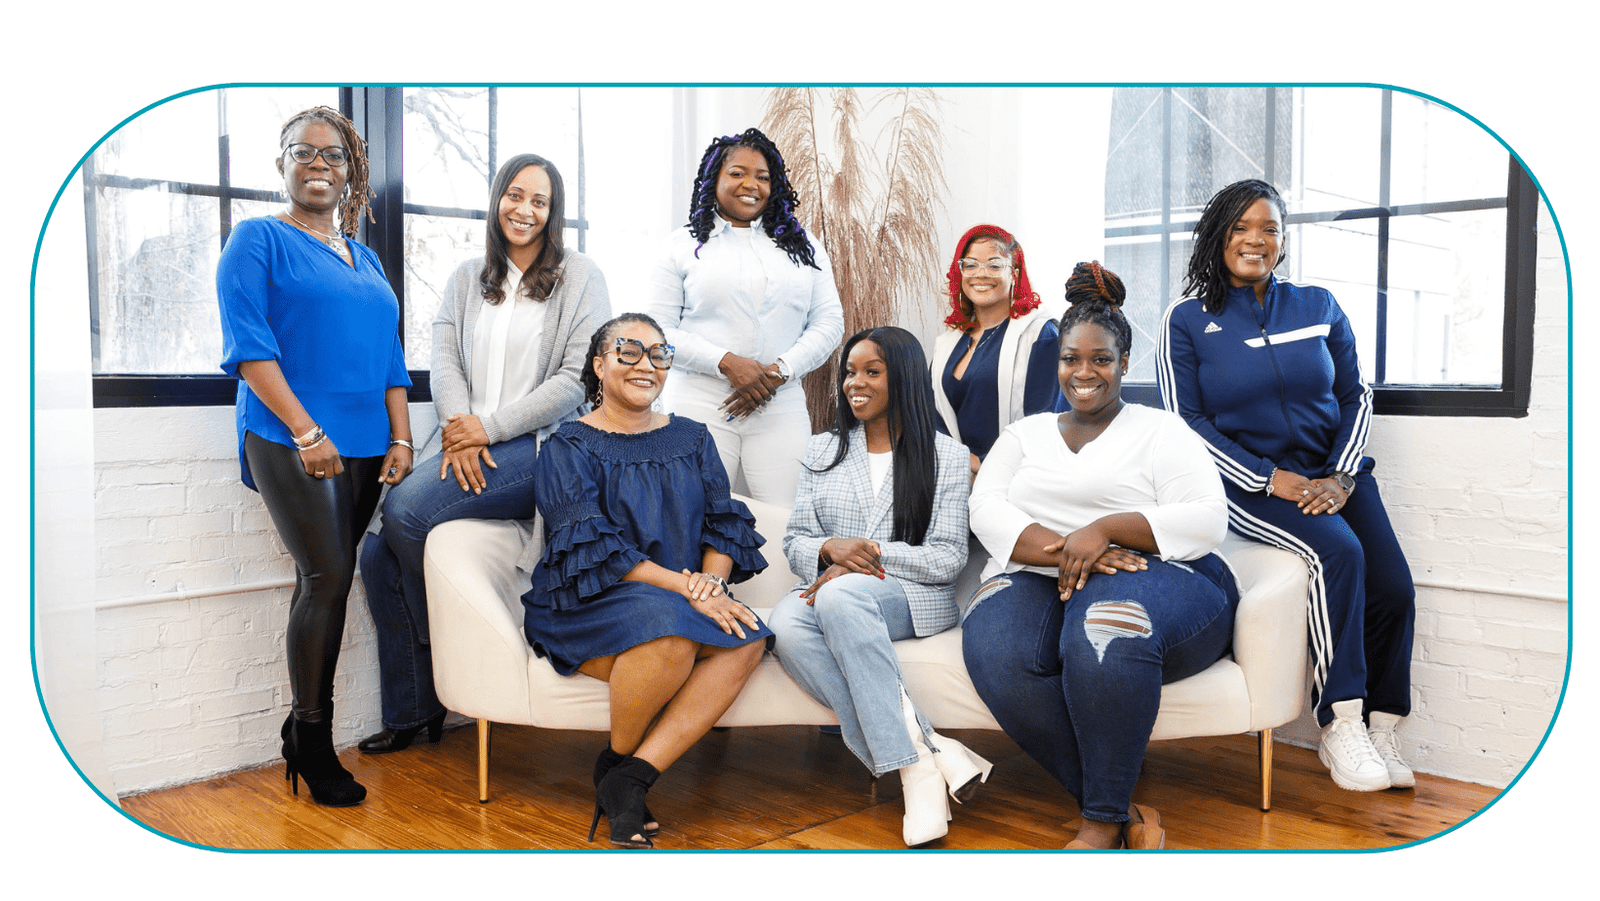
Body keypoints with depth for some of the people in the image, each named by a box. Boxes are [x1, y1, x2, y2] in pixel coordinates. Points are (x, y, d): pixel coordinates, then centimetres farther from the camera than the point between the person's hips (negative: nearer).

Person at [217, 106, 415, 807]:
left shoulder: (365, 260, 21)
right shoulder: (259, 240, 3)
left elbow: (390, 358, 20)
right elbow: (248, 346, -8)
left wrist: (400, 439, 8)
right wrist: (307, 433, -16)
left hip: (363, 445, 6)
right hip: (290, 439, -5)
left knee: (324, 581, 5)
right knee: (329, 577, -12)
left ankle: (306, 731, 14)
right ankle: (311, 742, 1)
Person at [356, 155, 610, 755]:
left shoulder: (580, 278, 4)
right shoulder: (466, 278, 19)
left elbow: (577, 379, -6)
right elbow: (445, 359, 10)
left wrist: (489, 427, -12)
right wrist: (459, 429, -11)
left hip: (536, 444, -6)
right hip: (463, 440, 6)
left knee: (406, 511, -26)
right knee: (377, 554, -8)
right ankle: (408, 715, 6)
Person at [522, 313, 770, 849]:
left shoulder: (691, 440, 17)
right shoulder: (569, 449, 1)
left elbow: (724, 523, 9)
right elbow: (590, 546, -12)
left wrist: (713, 581, -13)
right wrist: (684, 586, -22)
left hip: (686, 602, 5)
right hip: (585, 607, -4)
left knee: (747, 639, -27)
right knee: (669, 628, -37)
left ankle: (631, 780, -24)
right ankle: (615, 762, -9)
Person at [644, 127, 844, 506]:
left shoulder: (803, 246, 16)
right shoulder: (683, 245, 9)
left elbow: (829, 322, 9)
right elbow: (658, 328, 2)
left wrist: (780, 370, -7)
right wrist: (726, 362, -11)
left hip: (781, 410, 2)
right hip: (701, 409, -1)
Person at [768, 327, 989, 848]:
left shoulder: (945, 455, 9)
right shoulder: (822, 451, 19)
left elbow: (948, 559, 0)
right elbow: (795, 543, 12)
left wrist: (872, 556, -14)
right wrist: (831, 548, -12)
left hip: (913, 597, -3)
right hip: (830, 589, 3)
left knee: (841, 596, -38)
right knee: (787, 624, -34)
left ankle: (913, 763, -37)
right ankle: (927, 755, -36)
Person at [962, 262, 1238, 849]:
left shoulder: (1159, 431, 13)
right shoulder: (1025, 433, 24)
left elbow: (1206, 521, -2)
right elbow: (986, 510, 6)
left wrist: (1107, 528, -17)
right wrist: (1061, 548, -13)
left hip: (1152, 579, -3)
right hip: (1037, 580, 3)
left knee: (1105, 625, -39)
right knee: (994, 648, -33)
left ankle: (1102, 823, -23)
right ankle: (1126, 812, -23)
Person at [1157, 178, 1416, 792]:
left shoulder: (1319, 307, 12)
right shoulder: (1188, 320, 3)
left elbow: (1356, 397, 11)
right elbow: (1186, 422, -3)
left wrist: (1339, 476, -7)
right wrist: (1270, 479, -12)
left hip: (1332, 475, 4)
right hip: (1250, 483, -4)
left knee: (1394, 590, -16)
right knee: (1338, 553, -30)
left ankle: (1377, 730, 2)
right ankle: (1340, 726, -20)